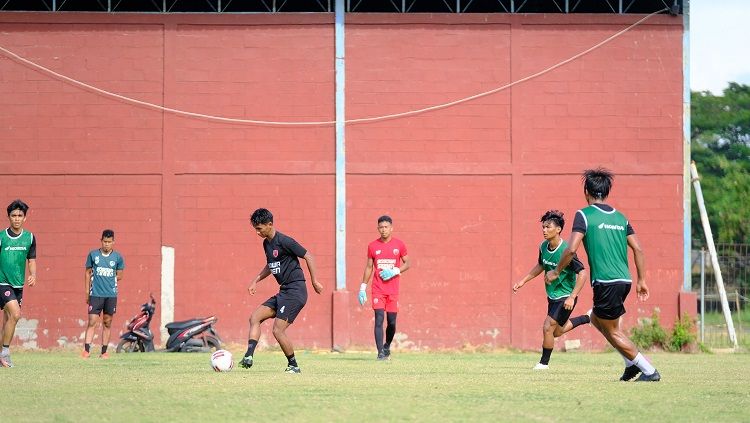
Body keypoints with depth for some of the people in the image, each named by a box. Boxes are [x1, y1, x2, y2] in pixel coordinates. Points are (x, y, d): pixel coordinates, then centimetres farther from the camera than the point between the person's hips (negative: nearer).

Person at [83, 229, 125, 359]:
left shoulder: (118, 257, 3)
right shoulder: (93, 255, 3)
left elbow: (119, 276, 12)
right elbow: (88, 273, 9)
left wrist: (109, 280, -1)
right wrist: (87, 292, 6)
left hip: (111, 295, 1)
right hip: (95, 294, -1)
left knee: (107, 323, 5)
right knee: (92, 322, -8)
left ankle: (104, 351, 10)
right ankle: (86, 349, -9)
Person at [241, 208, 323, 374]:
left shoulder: (284, 241, -15)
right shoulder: (266, 243, 13)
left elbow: (308, 257, -12)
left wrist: (314, 281, -10)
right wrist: (256, 281, 21)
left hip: (295, 291, -10)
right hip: (284, 292, 10)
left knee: (278, 330, -12)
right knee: (255, 317, 1)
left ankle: (293, 366, 3)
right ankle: (248, 357, -8)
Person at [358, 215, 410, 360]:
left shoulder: (399, 245, 3)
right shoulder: (373, 246, 5)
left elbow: (407, 264, 7)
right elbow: (369, 267, 10)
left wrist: (394, 271, -12)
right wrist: (362, 288, 6)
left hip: (393, 289, 1)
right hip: (378, 289, -1)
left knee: (391, 322, 4)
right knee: (379, 319, -12)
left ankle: (387, 346, 30)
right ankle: (380, 353, -13)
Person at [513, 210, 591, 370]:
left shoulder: (565, 251, -26)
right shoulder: (544, 247, -4)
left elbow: (582, 273, -27)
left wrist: (572, 297, -31)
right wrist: (523, 281, 12)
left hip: (565, 297, -8)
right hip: (552, 295, 8)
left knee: (548, 328, -12)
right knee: (556, 331, 20)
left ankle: (544, 362, 7)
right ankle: (586, 318, 40)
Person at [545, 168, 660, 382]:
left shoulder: (584, 215, -4)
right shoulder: (620, 217, 15)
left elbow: (571, 249, -12)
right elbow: (638, 249, 11)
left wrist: (556, 272, 1)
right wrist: (642, 281, 16)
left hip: (605, 282, -7)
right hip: (624, 280, 7)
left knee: (612, 331, 5)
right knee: (597, 319, 24)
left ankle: (648, 370, 1)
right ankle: (632, 363, 15)